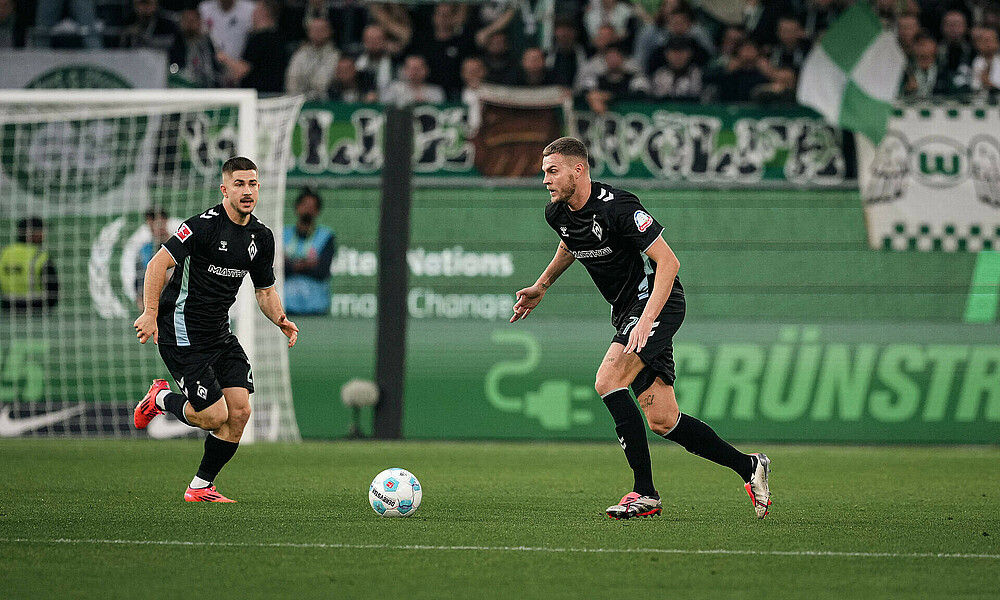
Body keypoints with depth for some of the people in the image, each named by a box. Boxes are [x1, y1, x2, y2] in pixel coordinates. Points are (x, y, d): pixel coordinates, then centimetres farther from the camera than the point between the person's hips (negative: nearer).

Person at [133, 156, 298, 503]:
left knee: (240, 411, -3)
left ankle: (200, 487, 12)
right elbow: (159, 263, -20)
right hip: (182, 334, -7)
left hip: (219, 333, 7)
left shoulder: (261, 238, 6)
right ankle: (161, 399, 20)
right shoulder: (206, 224, -17)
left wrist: (281, 320, -2)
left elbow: (265, 291, 17)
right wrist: (151, 314, -28)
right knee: (214, 416, -11)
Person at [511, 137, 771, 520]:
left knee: (608, 381, -24)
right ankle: (747, 467, 16)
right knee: (662, 421, 0)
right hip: (626, 310, 8)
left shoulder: (616, 207, -22)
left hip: (658, 301, -8)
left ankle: (645, 492, -19)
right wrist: (541, 286, 27)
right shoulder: (557, 214, 2)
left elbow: (668, 262, -24)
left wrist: (646, 319, -32)